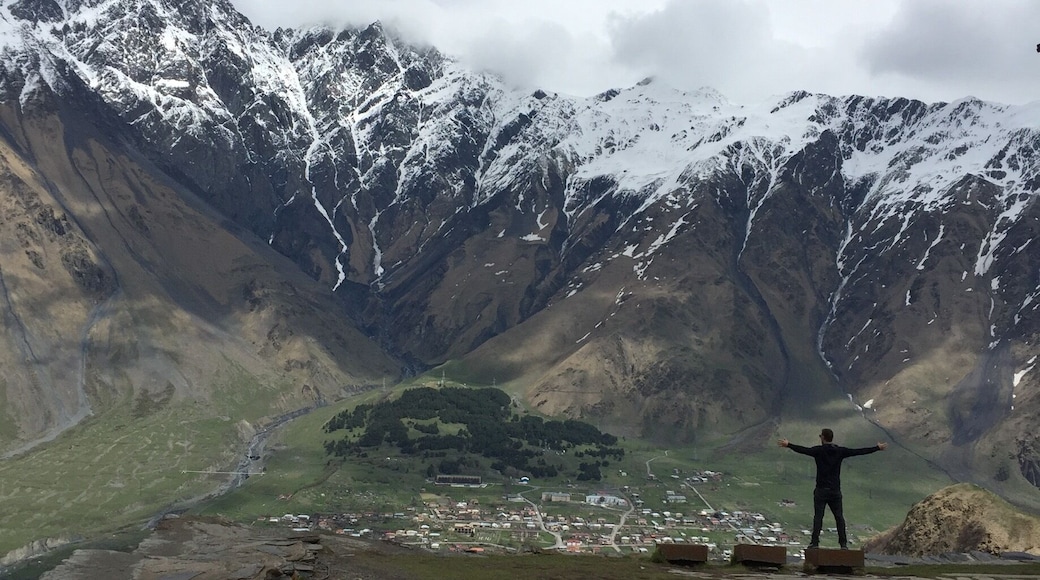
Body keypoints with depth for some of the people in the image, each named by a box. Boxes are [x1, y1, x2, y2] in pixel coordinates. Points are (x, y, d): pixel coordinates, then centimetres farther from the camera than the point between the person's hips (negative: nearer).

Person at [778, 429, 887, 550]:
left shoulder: (819, 450, -6)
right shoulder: (840, 451, 3)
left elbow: (803, 450, -17)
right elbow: (859, 452, 6)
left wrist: (788, 445, -13)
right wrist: (877, 448, 14)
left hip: (821, 490, -3)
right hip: (835, 490, 3)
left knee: (818, 517, -3)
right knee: (839, 517, 7)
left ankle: (814, 543, -9)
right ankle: (843, 544, 5)